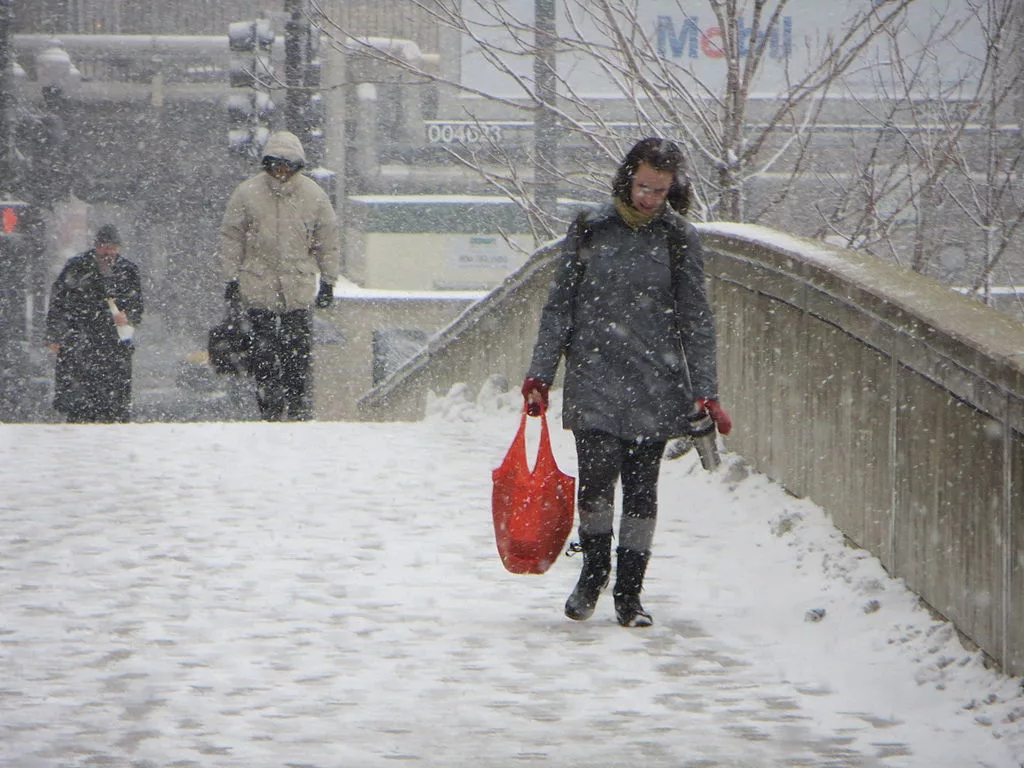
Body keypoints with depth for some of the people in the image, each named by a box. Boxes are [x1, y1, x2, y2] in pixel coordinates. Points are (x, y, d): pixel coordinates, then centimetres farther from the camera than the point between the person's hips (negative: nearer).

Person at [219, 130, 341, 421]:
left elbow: (328, 242, 12)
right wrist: (232, 278, 2)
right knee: (264, 352, -2)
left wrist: (328, 282, 10)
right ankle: (271, 408, 7)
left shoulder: (314, 195, 4)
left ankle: (299, 407, 8)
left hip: (299, 290, 1)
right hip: (259, 286, -1)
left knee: (299, 352, -2)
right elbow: (231, 238, 6)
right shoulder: (247, 193, -1)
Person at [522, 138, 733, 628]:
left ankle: (629, 593, 12)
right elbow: (559, 307, 9)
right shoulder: (590, 230, 5)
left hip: (655, 387, 1)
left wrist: (705, 393, 0)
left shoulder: (679, 239, 5)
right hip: (594, 381, -1)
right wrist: (540, 374, 3)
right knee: (597, 476, -15)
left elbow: (695, 321, 7)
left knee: (641, 489, 1)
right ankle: (593, 569, 9)